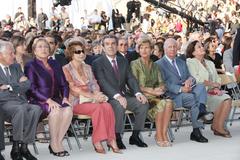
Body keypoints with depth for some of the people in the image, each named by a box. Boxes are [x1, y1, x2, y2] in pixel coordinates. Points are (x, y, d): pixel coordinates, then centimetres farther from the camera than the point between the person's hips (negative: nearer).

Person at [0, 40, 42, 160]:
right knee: (20, 109, -37)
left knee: (36, 109, -28)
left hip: (20, 101, 5)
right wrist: (18, 85, -6)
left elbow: (27, 85, 9)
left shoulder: (16, 67, 22)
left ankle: (24, 146, -23)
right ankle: (15, 148, -26)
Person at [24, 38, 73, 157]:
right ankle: (54, 144, -19)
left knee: (68, 110, -27)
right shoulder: (30, 66, 1)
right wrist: (48, 100, -19)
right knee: (55, 111, -34)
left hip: (55, 99, 5)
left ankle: (58, 142, -18)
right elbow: (32, 89, -9)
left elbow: (64, 84, 17)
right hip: (39, 101, -5)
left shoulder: (55, 64, 19)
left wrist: (65, 97, -3)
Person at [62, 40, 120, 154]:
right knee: (98, 107, -32)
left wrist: (97, 94, -10)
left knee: (107, 106, -26)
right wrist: (92, 96, -19)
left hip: (90, 99, 5)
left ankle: (110, 139, -25)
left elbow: (94, 84, 14)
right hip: (76, 102, -5)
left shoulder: (87, 67, 21)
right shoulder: (66, 69, 0)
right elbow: (73, 88, -11)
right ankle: (97, 141, -28)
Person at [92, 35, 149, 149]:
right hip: (108, 97, -6)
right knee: (119, 106, -36)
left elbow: (130, 79, 8)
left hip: (123, 96, 6)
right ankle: (117, 138, -20)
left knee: (143, 104, -16)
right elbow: (103, 83, -15)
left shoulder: (123, 61, 17)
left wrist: (138, 93, -12)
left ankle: (135, 136, -3)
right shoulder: (98, 63, -2)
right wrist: (117, 96, -29)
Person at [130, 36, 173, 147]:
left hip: (155, 95, 5)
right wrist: (152, 90, -16)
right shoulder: (135, 64, 1)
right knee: (162, 103, -31)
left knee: (169, 102, -27)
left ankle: (164, 134, -25)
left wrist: (160, 89, -11)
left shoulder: (154, 65, 19)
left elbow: (161, 83, 14)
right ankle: (159, 136, -21)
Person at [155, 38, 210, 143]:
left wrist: (189, 80, -5)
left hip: (187, 90, 6)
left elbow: (189, 76, 22)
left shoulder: (182, 62, 27)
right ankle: (196, 132, -26)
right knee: (193, 98, -31)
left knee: (201, 87, -25)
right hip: (173, 95, -6)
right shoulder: (159, 64, 5)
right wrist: (180, 89, -20)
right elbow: (164, 83, -7)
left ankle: (202, 110, -49)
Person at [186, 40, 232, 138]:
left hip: (211, 92, 7)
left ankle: (219, 126, -18)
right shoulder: (190, 62, 1)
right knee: (223, 100, -25)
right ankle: (217, 127, -13)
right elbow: (196, 80, -12)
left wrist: (216, 88, -4)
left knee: (227, 99, -21)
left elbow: (217, 79, 18)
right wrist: (213, 84, -6)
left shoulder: (210, 63, 24)